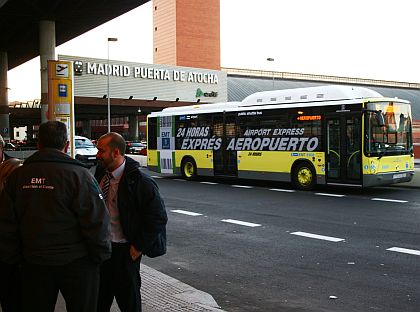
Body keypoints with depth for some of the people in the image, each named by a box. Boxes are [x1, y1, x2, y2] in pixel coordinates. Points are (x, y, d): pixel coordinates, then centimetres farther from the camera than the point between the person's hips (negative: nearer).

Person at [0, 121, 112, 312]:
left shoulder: (18, 176, 0)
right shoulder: (79, 174, -15)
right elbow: (97, 221, -17)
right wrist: (101, 254, -4)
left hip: (33, 262, 4)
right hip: (76, 262, -4)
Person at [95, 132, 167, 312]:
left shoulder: (140, 182, -20)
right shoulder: (101, 173, 0)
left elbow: (158, 217, -17)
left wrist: (139, 247, -14)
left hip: (124, 250, -6)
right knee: (100, 297, 19)